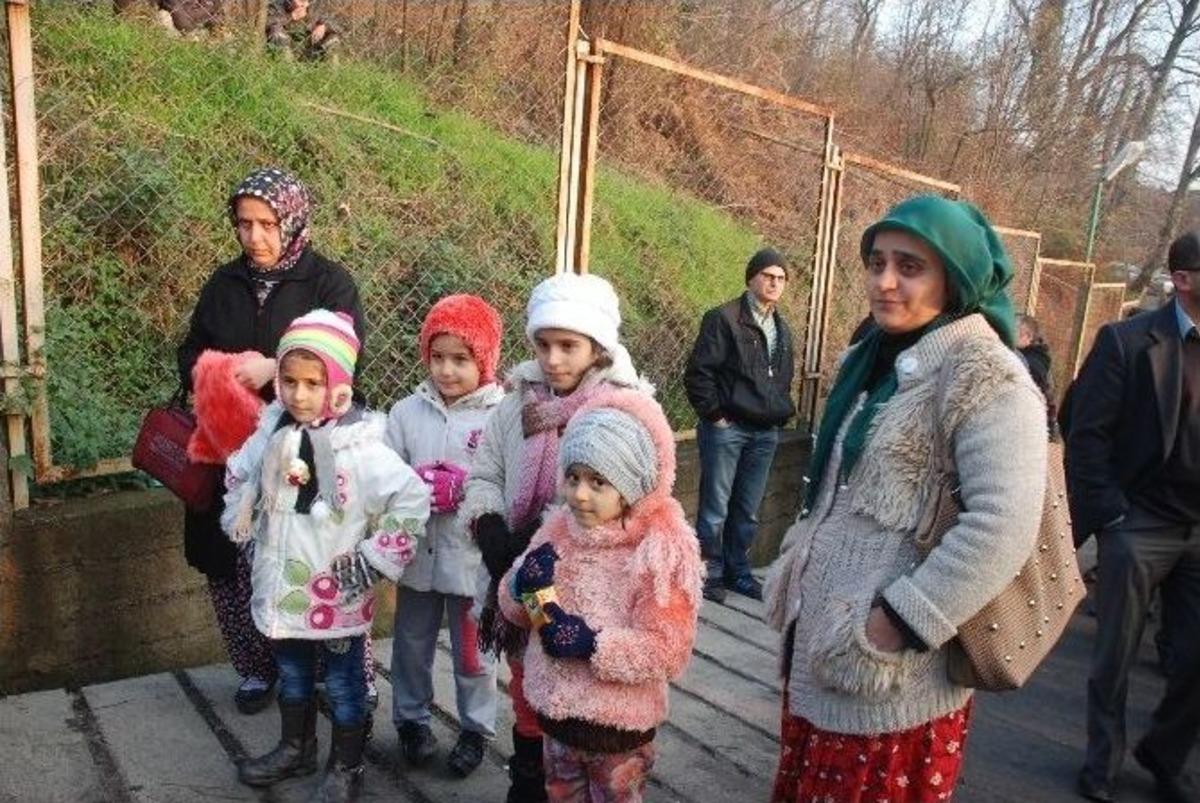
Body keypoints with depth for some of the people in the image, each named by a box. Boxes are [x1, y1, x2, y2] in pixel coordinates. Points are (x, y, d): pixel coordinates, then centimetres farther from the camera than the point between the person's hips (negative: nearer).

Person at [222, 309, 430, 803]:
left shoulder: (358, 445, -21)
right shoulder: (272, 432, -2)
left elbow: (413, 499, -21)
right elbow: (239, 475, 18)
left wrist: (374, 559, -18)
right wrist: (241, 526, 13)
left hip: (337, 592, -6)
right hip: (283, 585, 6)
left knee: (343, 682, 11)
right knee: (291, 673, 24)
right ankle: (296, 749, 45)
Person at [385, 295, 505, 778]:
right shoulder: (407, 412, -1)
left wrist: (462, 490, -23)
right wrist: (421, 487, -20)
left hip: (474, 556, -3)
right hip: (419, 552, 3)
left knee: (473, 650, 15)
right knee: (412, 644, 20)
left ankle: (476, 729, 35)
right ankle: (411, 718, 41)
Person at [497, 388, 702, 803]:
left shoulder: (663, 548, -19)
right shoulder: (559, 528, -4)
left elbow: (668, 650, -21)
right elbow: (514, 610, 4)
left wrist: (593, 643, -30)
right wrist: (522, 585, -18)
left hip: (618, 724, -5)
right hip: (557, 711, 5)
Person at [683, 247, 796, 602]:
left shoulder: (783, 329, 15)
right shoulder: (724, 318, -6)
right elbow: (698, 372, -11)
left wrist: (782, 412, 12)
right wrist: (715, 414, -12)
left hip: (766, 433, 6)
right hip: (727, 428, -6)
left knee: (748, 511, 13)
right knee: (715, 507, 1)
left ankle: (738, 570, 26)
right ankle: (710, 573, 13)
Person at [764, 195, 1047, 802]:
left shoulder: (984, 376, -16)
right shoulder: (874, 359, 11)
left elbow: (1004, 525, -26)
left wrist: (895, 623, -23)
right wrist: (797, 571, 14)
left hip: (890, 674, -8)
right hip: (818, 642, 8)